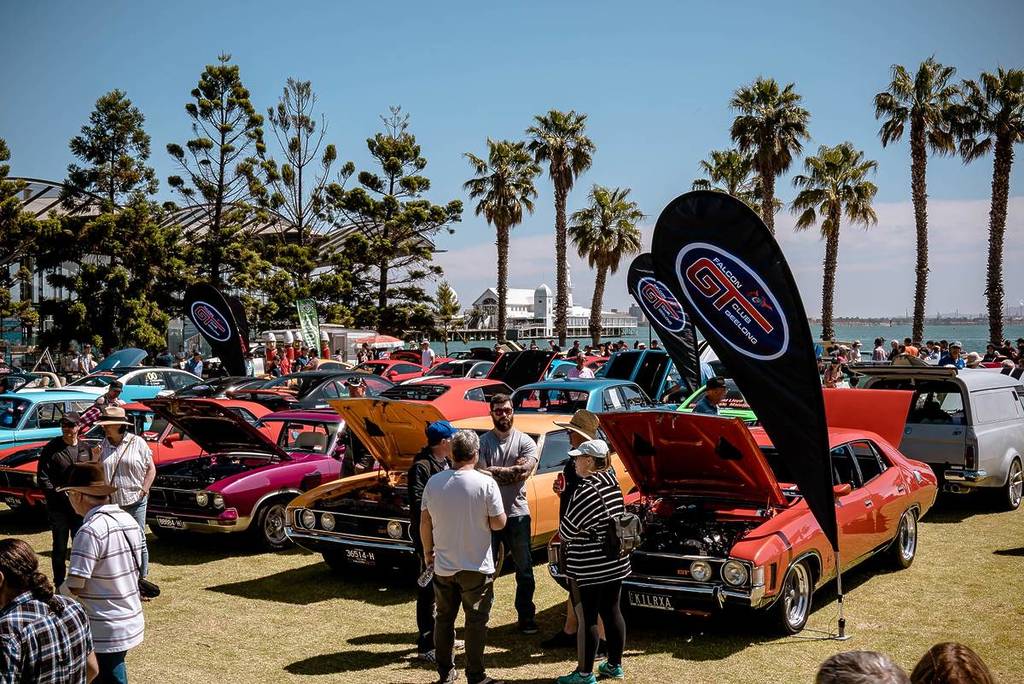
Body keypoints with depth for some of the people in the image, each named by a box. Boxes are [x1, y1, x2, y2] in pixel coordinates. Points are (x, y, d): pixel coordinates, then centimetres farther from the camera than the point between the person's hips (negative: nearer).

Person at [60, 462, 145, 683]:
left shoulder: (91, 530, -21)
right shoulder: (129, 520, 3)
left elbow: (74, 586, -22)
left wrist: (59, 592, -2)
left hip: (104, 632, -8)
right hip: (131, 622, 8)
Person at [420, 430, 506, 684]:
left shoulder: (434, 482, -5)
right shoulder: (486, 483, -16)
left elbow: (424, 522, 2)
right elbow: (498, 524, -12)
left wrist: (428, 551, 16)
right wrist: (492, 513, 9)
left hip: (443, 566, 4)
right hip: (476, 567, -3)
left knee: (444, 619, 18)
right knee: (476, 622, 8)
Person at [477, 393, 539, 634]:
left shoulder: (525, 441, 0)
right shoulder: (482, 442, -1)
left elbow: (525, 471, -15)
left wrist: (494, 471, -14)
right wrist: (512, 470, -16)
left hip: (517, 513, 1)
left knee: (524, 569, 9)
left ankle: (526, 618, 21)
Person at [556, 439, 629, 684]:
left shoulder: (586, 490, -21)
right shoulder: (612, 482, 4)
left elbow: (566, 530, -16)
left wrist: (563, 539, 6)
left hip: (588, 568, -8)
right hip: (615, 563, 8)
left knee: (587, 619, 2)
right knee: (612, 613, 16)